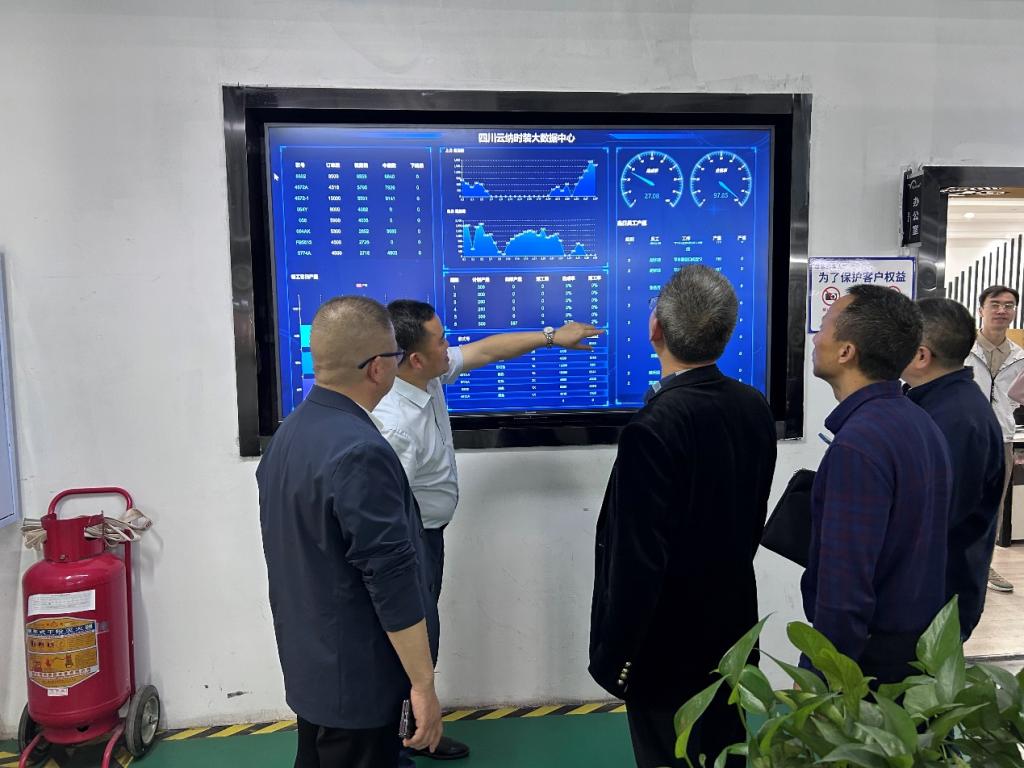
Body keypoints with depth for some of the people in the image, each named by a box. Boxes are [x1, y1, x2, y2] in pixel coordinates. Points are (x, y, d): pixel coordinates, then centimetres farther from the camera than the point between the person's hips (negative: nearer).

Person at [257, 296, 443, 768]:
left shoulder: (289, 431, 2)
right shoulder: (360, 452, -28)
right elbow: (391, 580, -26)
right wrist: (424, 684, -17)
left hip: (309, 662, 9)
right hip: (355, 676, -9)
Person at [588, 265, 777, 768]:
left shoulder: (653, 430, -28)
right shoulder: (754, 408, -5)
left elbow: (637, 560, -25)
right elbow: (752, 519, 7)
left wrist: (613, 654, -12)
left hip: (668, 646, -7)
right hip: (732, 625, 7)